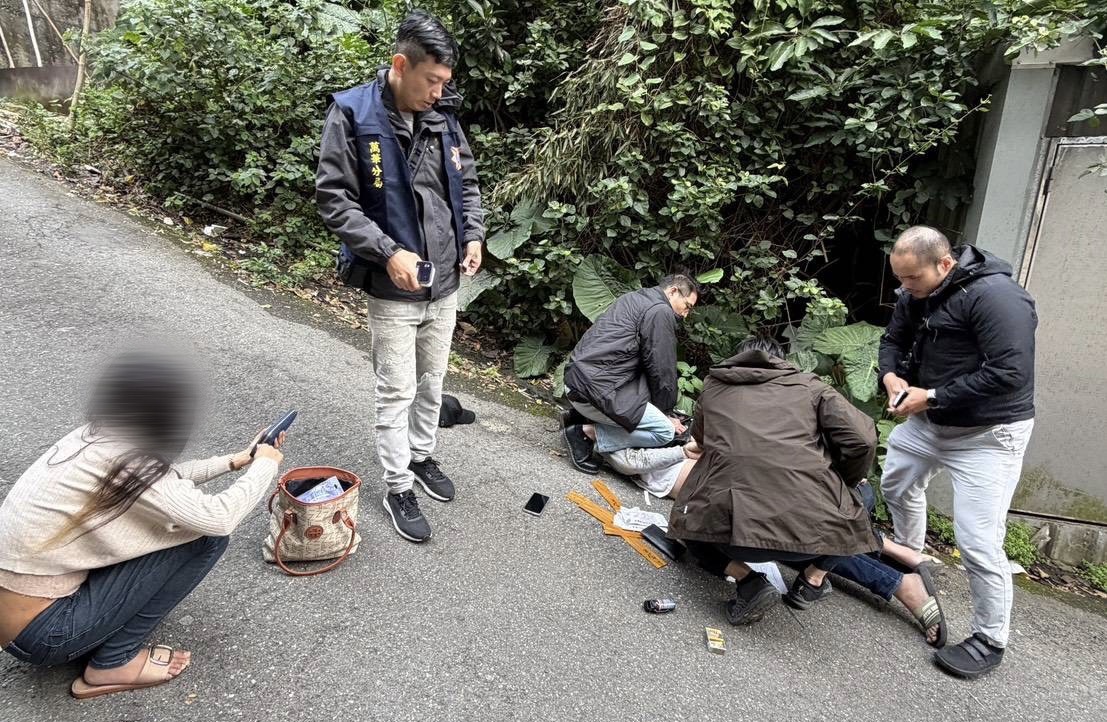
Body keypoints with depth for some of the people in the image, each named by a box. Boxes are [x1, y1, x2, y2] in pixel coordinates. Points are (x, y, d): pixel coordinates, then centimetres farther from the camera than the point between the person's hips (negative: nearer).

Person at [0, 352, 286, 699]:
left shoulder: (93, 440, 2)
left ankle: (103, 646, 14)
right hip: (40, 633, -9)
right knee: (205, 534, -12)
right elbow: (219, 518, -26)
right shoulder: (123, 462, -24)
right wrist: (265, 464, -9)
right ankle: (112, 663, -1)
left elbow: (161, 480, 18)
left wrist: (235, 460, 17)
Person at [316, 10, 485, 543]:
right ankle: (398, 488, 20)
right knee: (397, 391, 4)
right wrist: (387, 252, -22)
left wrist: (473, 235, -1)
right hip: (393, 287, -5)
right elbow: (333, 198, -13)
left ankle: (423, 456, 39)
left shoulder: (442, 117, 4)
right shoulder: (352, 114, -12)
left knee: (432, 383, 18)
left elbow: (466, 184, 15)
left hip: (446, 283, 5)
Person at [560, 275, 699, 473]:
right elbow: (662, 370, -6)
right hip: (595, 388, -10)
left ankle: (581, 416, 14)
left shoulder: (634, 298, 22)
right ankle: (587, 432, -5)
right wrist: (666, 413, 8)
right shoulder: (661, 311, -8)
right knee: (665, 432, -7)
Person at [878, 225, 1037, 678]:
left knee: (977, 541, -9)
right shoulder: (916, 295, -1)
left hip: (987, 433, -8)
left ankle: (990, 640, 12)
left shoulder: (995, 297, -26)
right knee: (897, 485, 25)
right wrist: (892, 374, -11)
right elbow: (893, 340, 11)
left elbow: (1009, 374, -30)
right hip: (929, 420, 9)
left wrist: (931, 397, -27)